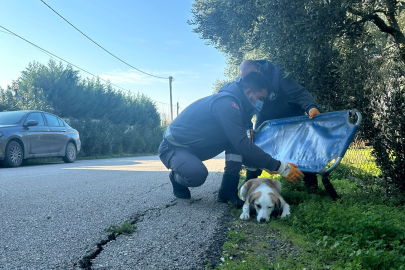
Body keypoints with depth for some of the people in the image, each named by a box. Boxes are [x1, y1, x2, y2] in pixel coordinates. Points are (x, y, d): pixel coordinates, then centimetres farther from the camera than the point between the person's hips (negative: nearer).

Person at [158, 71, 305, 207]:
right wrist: (280, 167, -28)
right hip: (173, 148, -9)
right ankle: (177, 178, -1)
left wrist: (269, 164, 9)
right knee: (198, 173, -37)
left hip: (193, 147, 9)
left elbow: (240, 143, 13)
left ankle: (228, 192, -6)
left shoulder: (233, 103, 5)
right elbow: (243, 145, -32)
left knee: (235, 142, -5)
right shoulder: (226, 103, -26)